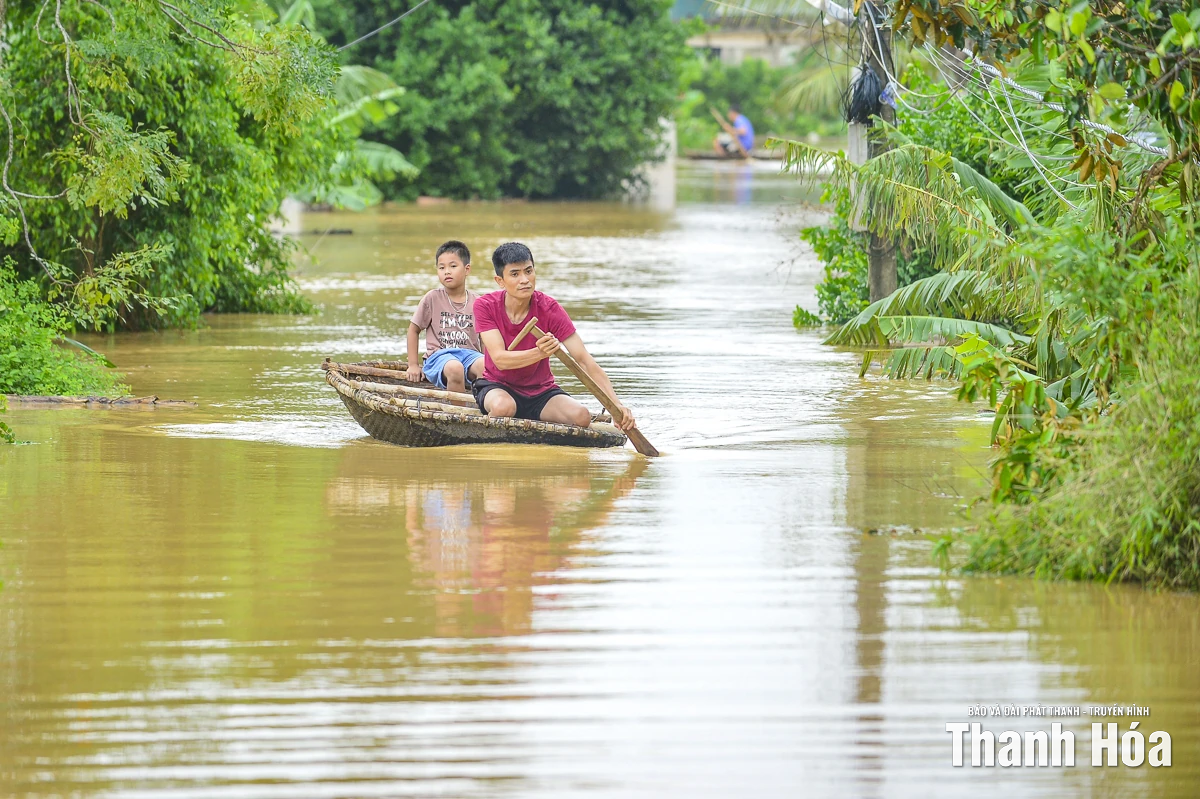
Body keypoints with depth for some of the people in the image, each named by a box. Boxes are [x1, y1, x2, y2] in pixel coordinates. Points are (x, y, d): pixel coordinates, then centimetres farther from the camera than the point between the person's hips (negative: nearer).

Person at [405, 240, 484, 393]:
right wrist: (413, 365, 7)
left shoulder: (476, 302, 8)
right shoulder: (433, 299, 4)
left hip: (469, 354, 2)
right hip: (440, 355, -2)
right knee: (455, 368, -37)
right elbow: (413, 329, 11)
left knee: (483, 365, -33)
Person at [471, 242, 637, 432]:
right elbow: (500, 359, -24)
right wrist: (539, 353, -44)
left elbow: (585, 361, -16)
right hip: (498, 386, -2)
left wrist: (616, 404, -28)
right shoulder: (485, 306, -13)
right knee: (503, 406, -39)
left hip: (541, 391, 2)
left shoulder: (549, 309, -12)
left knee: (581, 416, -27)